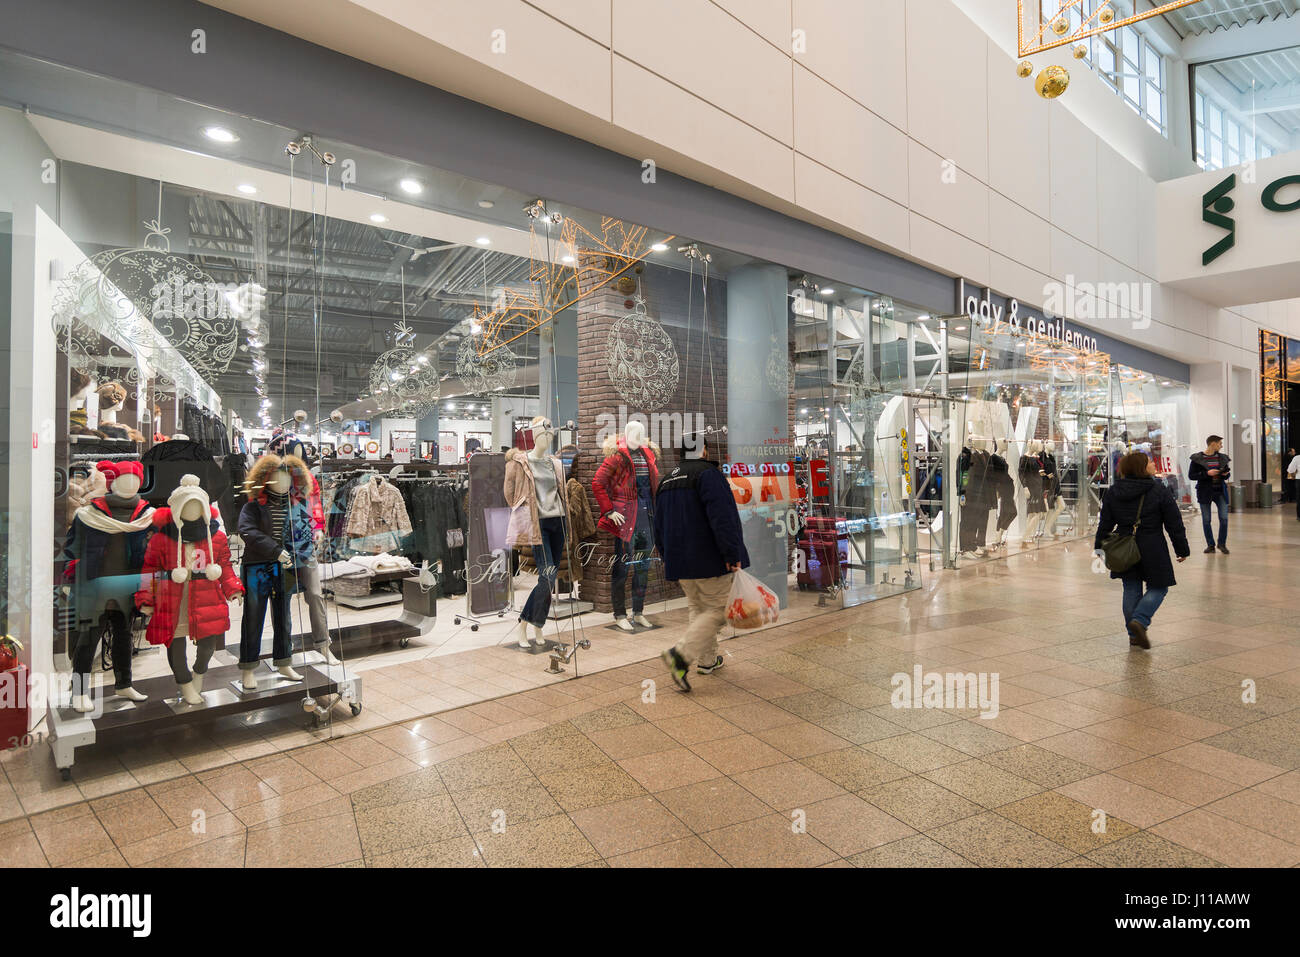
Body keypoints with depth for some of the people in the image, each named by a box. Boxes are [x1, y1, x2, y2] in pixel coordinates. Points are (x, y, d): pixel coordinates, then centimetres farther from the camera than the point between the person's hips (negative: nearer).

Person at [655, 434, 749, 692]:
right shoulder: (708, 473, -11)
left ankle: (707, 660, 26)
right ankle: (681, 654, -15)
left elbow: (659, 527, 20)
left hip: (680, 561, 8)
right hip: (709, 559, -8)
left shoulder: (666, 481, 15)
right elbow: (722, 517, -21)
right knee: (717, 610, -1)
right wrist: (732, 554, -19)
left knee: (698, 608, 19)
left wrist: (668, 558, 27)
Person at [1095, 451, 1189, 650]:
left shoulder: (1112, 492, 1)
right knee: (1158, 587, 12)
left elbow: (1105, 524, 6)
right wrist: (1182, 549, 4)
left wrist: (1100, 546, 15)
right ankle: (1139, 621, -8)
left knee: (1131, 590, 12)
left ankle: (1134, 635, 16)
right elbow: (1174, 524, -6)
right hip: (1152, 550, -4)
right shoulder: (1159, 491, -10)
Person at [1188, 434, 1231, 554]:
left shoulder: (1222, 457, 9)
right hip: (1205, 492, -3)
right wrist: (1207, 473, -19)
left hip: (1220, 491, 3)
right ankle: (1210, 545, 14)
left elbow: (1227, 473, 19)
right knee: (1206, 520, 3)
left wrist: (1226, 474, -4)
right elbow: (1191, 475, -6)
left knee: (1224, 518, -3)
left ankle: (1222, 543, 13)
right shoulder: (1197, 458, -4)